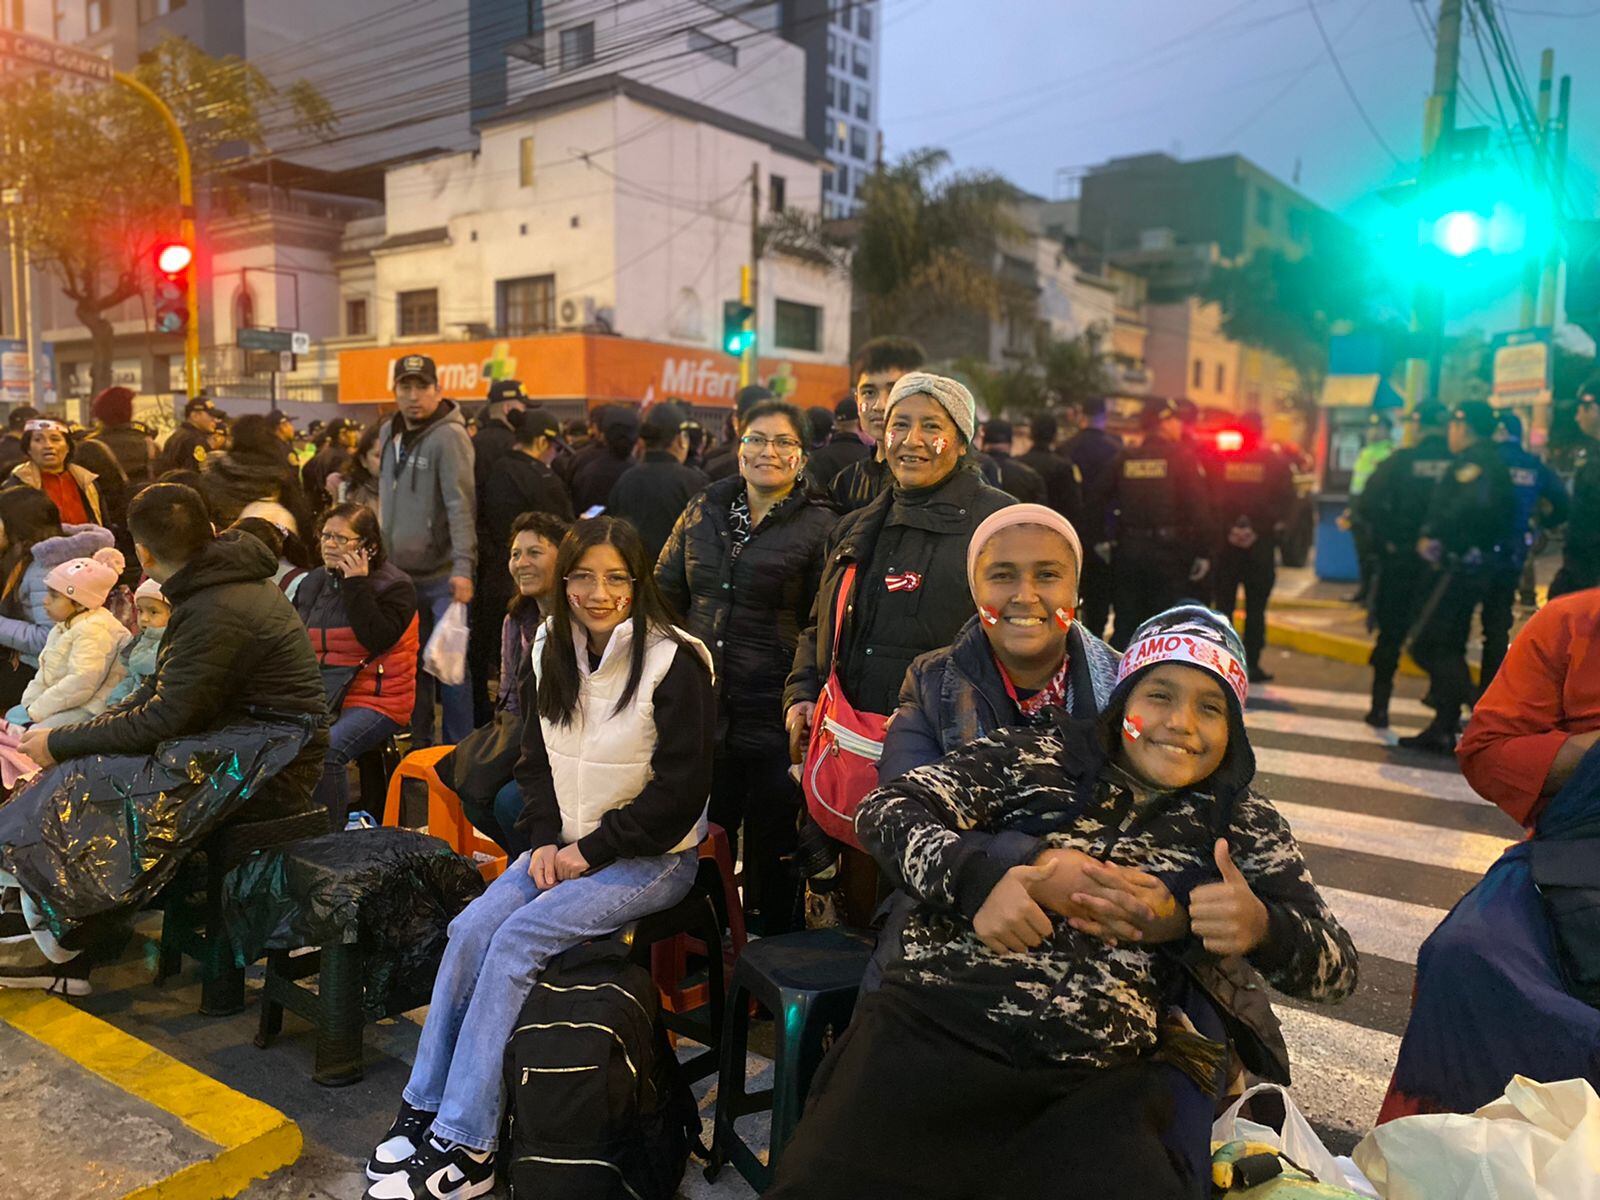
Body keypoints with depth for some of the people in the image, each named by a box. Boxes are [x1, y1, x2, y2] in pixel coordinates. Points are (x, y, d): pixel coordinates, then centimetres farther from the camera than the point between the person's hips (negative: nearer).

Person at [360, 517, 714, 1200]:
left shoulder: (674, 663, -14)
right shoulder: (553, 653, 6)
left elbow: (680, 791, -15)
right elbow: (536, 760, 13)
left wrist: (591, 851, -14)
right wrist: (547, 841, -3)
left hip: (652, 856, -6)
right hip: (567, 846, 6)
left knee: (516, 940, -21)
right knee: (470, 929, -14)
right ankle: (423, 1110, -3)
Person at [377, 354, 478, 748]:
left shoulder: (449, 435, -12)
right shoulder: (390, 433, 12)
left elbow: (461, 505, -21)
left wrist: (463, 566, -29)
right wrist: (381, 551, 18)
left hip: (443, 577, -7)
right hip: (400, 572, 7)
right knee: (412, 664, 14)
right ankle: (419, 744, 26)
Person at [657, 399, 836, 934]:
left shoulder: (819, 527, -4)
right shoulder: (704, 510, 9)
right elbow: (666, 593, 16)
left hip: (773, 717, -4)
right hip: (700, 708, 4)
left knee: (772, 855, 7)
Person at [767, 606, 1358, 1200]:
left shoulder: (1244, 826, 16)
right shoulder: (1037, 755, 10)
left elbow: (1336, 963, 10)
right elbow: (885, 811, 3)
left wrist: (1259, 928, -12)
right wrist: (989, 875, -13)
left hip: (1097, 1084, 2)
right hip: (932, 1028, -2)